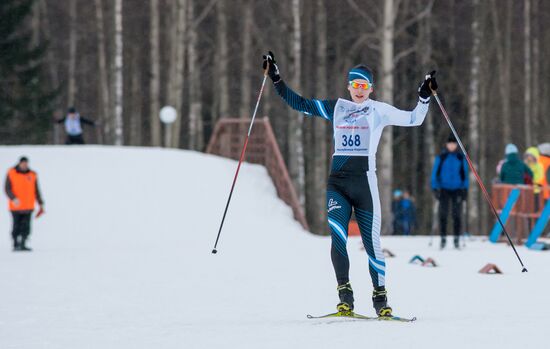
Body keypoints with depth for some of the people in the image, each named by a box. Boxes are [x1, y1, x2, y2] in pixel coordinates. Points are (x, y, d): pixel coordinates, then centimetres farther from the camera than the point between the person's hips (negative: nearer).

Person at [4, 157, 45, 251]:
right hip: (16, 207, -2)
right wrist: (13, 198, -22)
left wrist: (40, 204, 8)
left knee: (26, 227, -5)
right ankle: (16, 245, 12)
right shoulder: (11, 174, -2)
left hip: (28, 207, 2)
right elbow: (7, 189, -5)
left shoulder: (32, 175, 5)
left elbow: (36, 190, 11)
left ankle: (23, 244, 0)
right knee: (17, 226, 2)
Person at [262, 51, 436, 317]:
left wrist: (424, 97, -15)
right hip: (337, 182, 2)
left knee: (371, 241, 0)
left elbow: (413, 119, -1)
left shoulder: (379, 111, 6)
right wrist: (276, 79, 12)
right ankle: (345, 296, -10)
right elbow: (300, 103, 17)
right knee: (337, 237, -14)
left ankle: (380, 298, 10)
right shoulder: (335, 108, 14)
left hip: (364, 181, -2)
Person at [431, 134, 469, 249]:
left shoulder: (461, 158, 5)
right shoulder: (441, 157, 2)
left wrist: (465, 189, 3)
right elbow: (435, 173, 4)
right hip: (444, 189, -1)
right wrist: (435, 188, -4)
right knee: (443, 214, -4)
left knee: (457, 215, -1)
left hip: (457, 190, 1)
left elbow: (465, 174, 10)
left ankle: (457, 239, 4)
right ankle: (443, 238, 2)